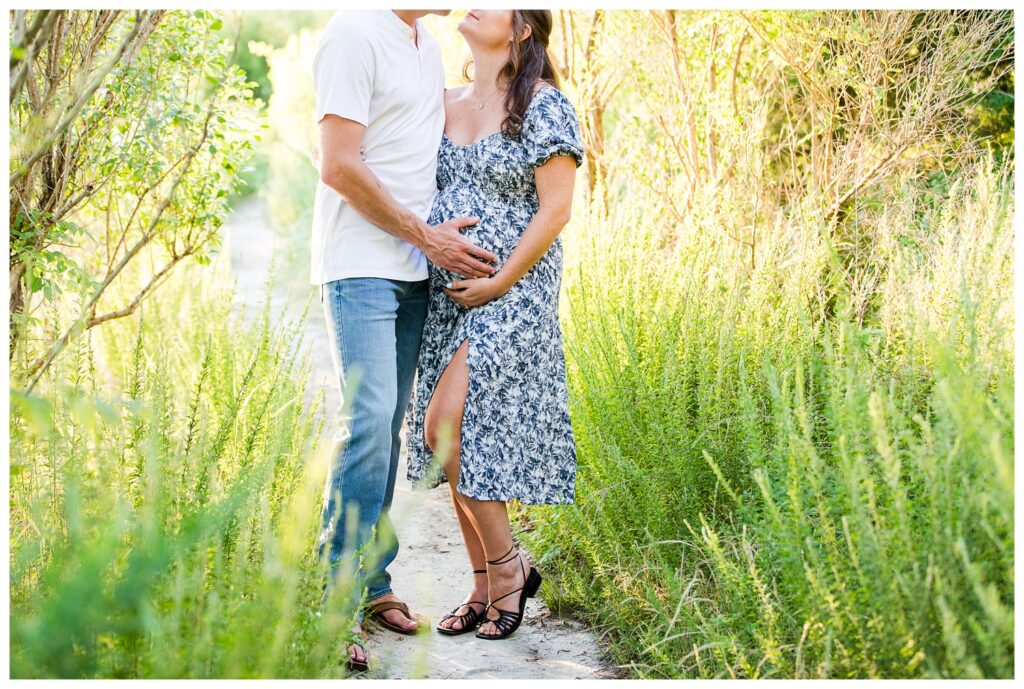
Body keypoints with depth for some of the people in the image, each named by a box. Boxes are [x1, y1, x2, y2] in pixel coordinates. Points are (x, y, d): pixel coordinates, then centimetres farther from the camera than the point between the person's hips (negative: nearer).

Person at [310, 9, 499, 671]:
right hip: (361, 264, -8)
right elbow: (338, 167, -15)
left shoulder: (429, 46, 16)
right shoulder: (356, 33, -10)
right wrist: (425, 236, -10)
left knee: (390, 426, 9)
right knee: (371, 419, -15)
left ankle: (372, 584, 16)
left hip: (414, 271, 8)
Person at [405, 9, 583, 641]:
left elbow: (556, 209, -11)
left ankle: (509, 566, 0)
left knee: (445, 425, -17)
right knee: (462, 441, 6)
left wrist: (499, 282, -14)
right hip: (446, 294, 7)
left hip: (513, 294, -7)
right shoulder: (446, 103, 12)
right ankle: (486, 588, 16)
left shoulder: (543, 104, -7)